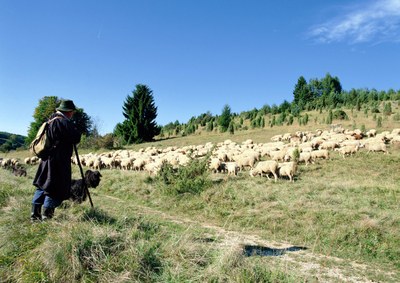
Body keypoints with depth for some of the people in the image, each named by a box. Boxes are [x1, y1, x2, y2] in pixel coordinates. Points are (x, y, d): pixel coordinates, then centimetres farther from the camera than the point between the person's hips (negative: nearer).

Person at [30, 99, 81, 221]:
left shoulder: (50, 121, 13)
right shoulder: (65, 123, -16)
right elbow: (76, 138, -16)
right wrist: (75, 130, 5)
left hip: (47, 159, 9)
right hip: (59, 162, -9)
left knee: (42, 185, 15)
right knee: (56, 189, -2)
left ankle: (35, 214, 21)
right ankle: (46, 216, 0)